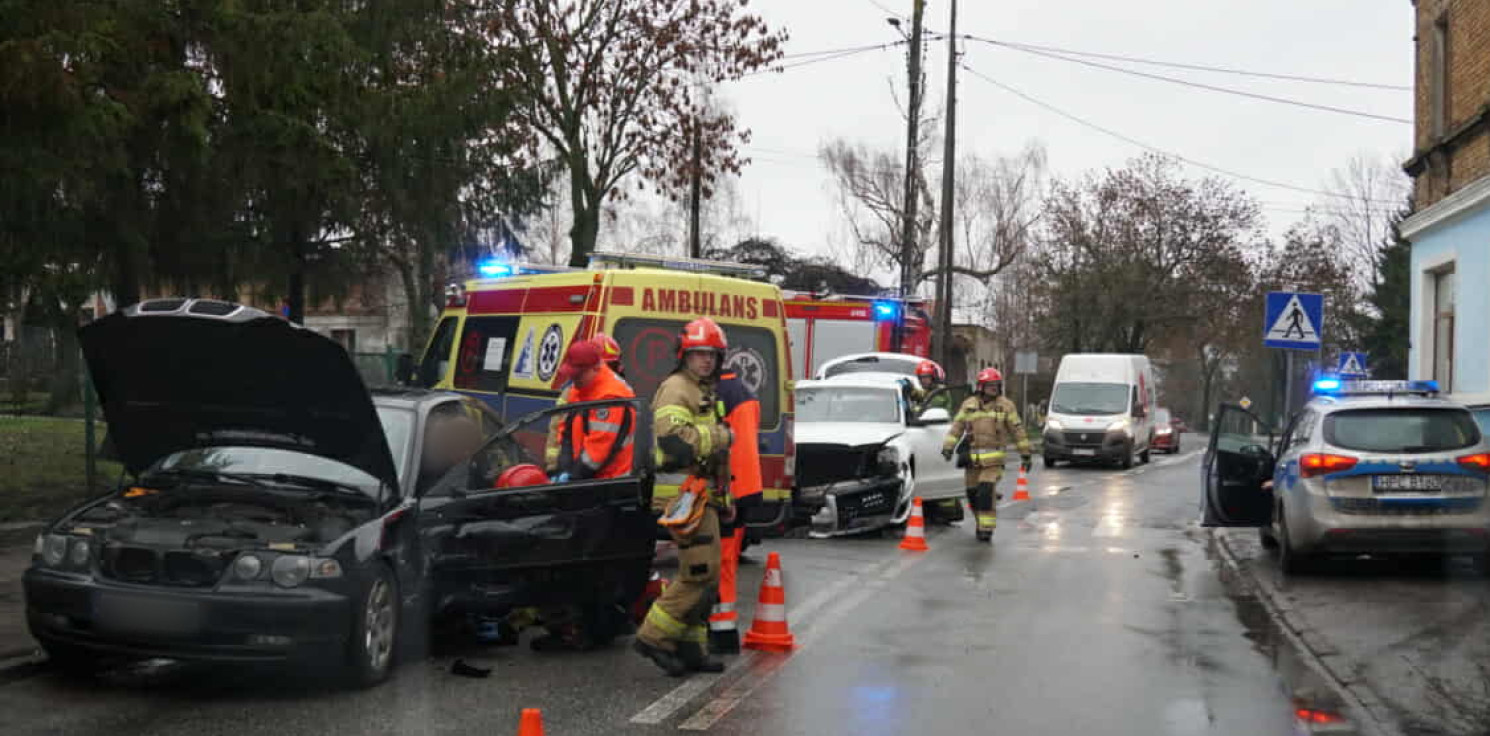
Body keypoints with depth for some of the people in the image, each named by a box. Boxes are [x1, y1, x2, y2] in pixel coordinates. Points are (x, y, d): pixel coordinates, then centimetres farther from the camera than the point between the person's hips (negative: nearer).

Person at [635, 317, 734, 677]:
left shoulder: (707, 393, 24)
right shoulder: (675, 389, -8)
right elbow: (675, 439, -25)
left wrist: (724, 498, 29)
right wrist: (720, 436, -14)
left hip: (702, 492, 10)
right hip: (685, 491, -10)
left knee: (706, 573, 12)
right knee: (699, 573, -13)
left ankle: (691, 649, 17)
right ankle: (653, 637, -7)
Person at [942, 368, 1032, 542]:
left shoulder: (1006, 405, 2)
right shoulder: (968, 405, 9)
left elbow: (1017, 430, 4)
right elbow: (957, 426, 4)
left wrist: (1025, 454, 4)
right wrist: (948, 446, -8)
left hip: (993, 457, -3)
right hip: (972, 456, 3)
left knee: (986, 491, -17)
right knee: (972, 492, 8)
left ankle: (987, 528, -12)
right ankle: (981, 522, 29)